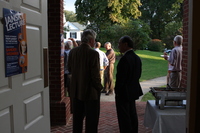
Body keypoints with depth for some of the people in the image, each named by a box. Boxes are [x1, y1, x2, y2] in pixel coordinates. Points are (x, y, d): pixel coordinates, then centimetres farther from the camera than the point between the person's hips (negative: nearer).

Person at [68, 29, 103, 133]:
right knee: (91, 120, 7)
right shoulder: (93, 53, -19)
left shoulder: (72, 51, -1)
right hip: (90, 91, -6)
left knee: (77, 117, 20)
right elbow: (95, 75, -18)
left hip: (76, 91, 6)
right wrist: (99, 87, -4)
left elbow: (70, 69, 8)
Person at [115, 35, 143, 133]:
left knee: (124, 118, 2)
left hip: (124, 92, -9)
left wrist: (117, 91, -9)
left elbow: (120, 78, -21)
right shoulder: (137, 58, 5)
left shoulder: (124, 59, -22)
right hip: (133, 91, 9)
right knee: (132, 115, 20)